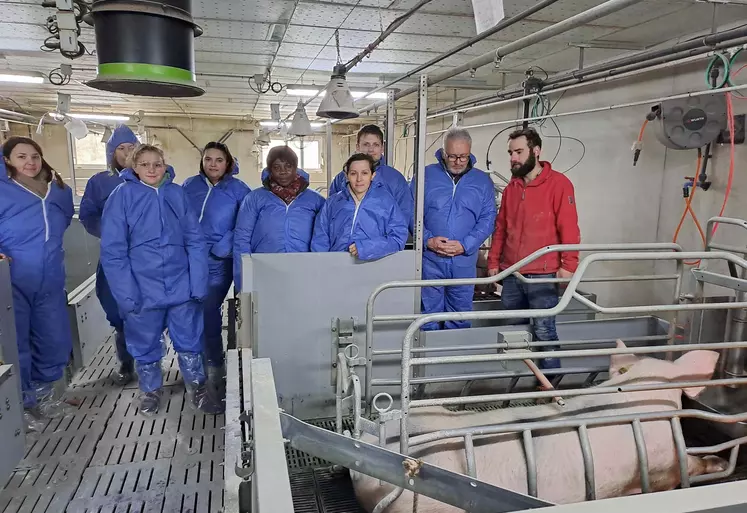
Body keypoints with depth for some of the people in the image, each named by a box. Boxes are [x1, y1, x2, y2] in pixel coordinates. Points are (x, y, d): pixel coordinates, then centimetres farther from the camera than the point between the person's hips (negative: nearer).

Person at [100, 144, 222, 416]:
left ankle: (197, 389, 32)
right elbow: (112, 250, -8)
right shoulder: (122, 195, -6)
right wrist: (126, 293, -13)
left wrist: (198, 284, -7)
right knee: (145, 344, 15)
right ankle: (150, 391, 38)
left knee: (189, 340, 12)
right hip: (143, 289, -1)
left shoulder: (178, 194, 0)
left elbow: (195, 241, 0)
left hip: (181, 287, 1)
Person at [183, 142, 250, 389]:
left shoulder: (238, 189, -4)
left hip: (218, 262, -3)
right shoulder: (189, 185, 6)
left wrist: (223, 248, -16)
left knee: (209, 311, -1)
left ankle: (214, 363, 18)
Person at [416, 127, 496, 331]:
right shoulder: (425, 175, 1)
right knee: (430, 313, 9)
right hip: (430, 259, -1)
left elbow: (488, 218, 1)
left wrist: (465, 245, -12)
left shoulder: (483, 181, 5)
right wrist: (427, 239, -14)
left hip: (464, 261, 1)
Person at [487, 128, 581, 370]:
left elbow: (569, 228, -10)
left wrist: (568, 266, -16)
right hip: (511, 274, 6)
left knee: (543, 330, -4)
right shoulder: (511, 188, 13)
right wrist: (494, 262, 12)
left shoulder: (558, 183, -5)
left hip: (543, 275, -6)